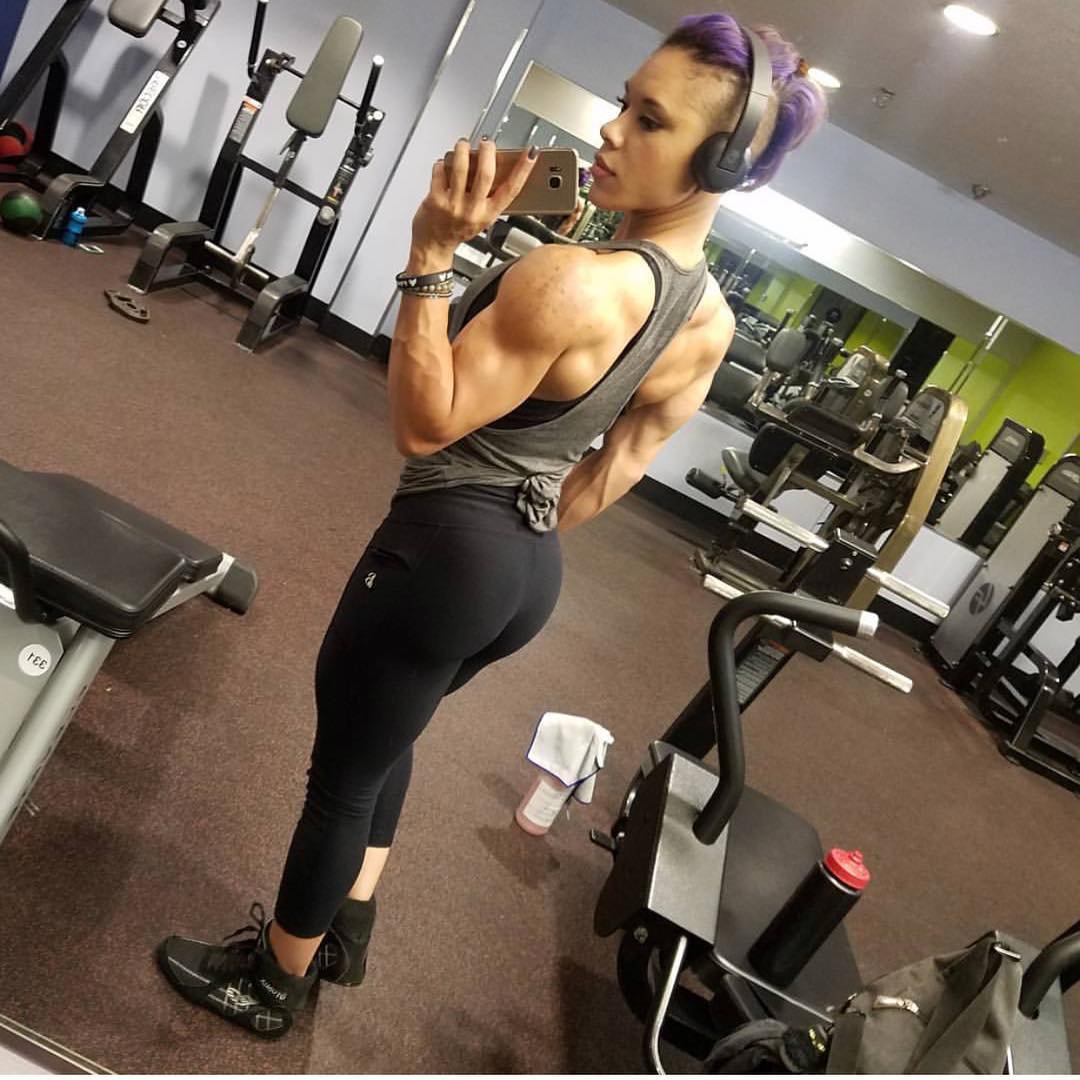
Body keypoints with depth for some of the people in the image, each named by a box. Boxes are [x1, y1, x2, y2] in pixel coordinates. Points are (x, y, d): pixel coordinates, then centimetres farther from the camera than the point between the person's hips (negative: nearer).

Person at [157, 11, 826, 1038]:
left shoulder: (568, 279, -26)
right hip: (529, 569, 8)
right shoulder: (710, 317, 1)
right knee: (379, 736, 29)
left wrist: (431, 254, -24)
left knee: (342, 770, 14)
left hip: (446, 549, -8)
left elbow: (425, 423, -20)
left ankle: (271, 982, 38)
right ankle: (345, 925, 47)